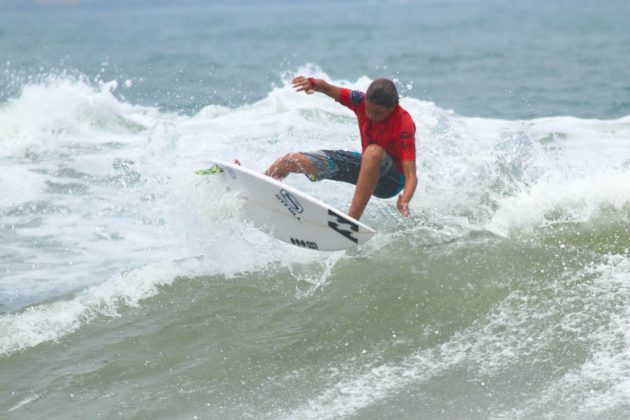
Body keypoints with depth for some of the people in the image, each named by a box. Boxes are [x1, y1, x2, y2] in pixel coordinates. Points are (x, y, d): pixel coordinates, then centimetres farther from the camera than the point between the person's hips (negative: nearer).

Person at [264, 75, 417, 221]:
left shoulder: (404, 125, -30)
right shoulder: (362, 101, -16)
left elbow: (411, 175, -35)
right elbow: (328, 89, -11)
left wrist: (404, 201, -55)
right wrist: (313, 83, -35)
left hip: (391, 181, -6)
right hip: (365, 165, 6)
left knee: (374, 152, -43)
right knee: (291, 161, 1)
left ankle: (351, 220, -44)